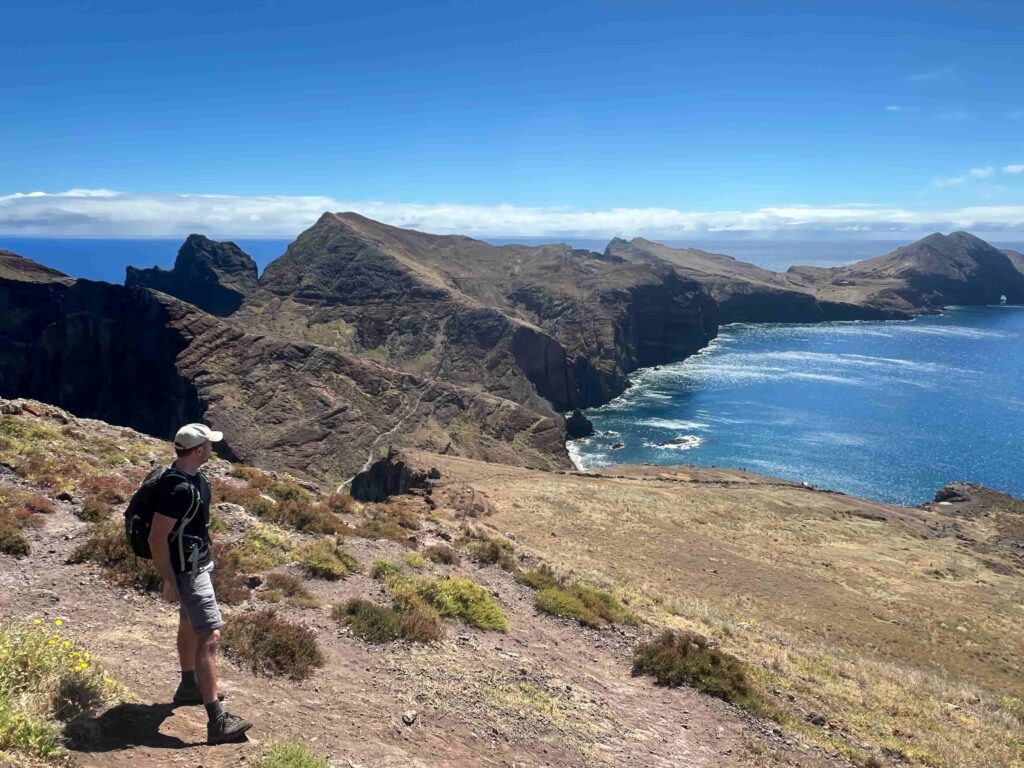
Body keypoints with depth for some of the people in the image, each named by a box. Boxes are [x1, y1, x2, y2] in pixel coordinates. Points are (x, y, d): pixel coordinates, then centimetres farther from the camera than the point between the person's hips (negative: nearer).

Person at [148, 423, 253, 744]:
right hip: (188, 569, -11)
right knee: (210, 636, -13)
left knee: (190, 624, 25)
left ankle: (189, 686, 44)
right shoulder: (177, 488, -28)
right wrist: (170, 581, -22)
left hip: (199, 560, 11)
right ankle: (217, 720, -13)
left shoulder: (193, 476, 3)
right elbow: (157, 538, -26)